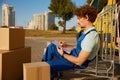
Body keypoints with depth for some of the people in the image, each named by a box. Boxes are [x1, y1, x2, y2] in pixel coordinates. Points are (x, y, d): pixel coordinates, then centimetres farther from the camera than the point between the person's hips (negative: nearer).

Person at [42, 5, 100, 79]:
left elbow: (79, 62, -28)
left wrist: (63, 54, -15)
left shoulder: (90, 36, -31)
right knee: (51, 46, 13)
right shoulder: (87, 31, 0)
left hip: (77, 63, -9)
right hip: (74, 54, 10)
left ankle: (53, 74, 21)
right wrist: (66, 46, 6)